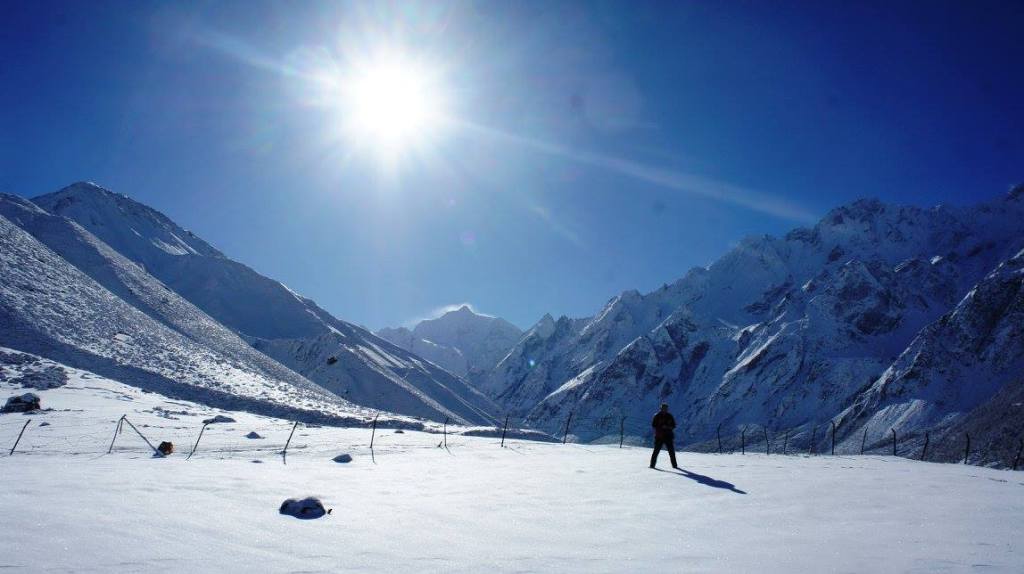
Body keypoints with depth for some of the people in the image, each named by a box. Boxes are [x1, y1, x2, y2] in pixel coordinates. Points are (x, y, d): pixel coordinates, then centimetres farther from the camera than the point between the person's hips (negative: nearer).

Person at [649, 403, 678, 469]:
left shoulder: (670, 416, 8)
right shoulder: (657, 416, -1)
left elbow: (673, 425, 10)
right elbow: (653, 424, -4)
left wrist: (668, 427, -11)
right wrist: (661, 427, -17)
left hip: (668, 436, 3)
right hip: (659, 436, -3)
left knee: (671, 451, 3)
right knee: (656, 451, -5)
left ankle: (674, 465, 12)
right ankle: (652, 464, 1)